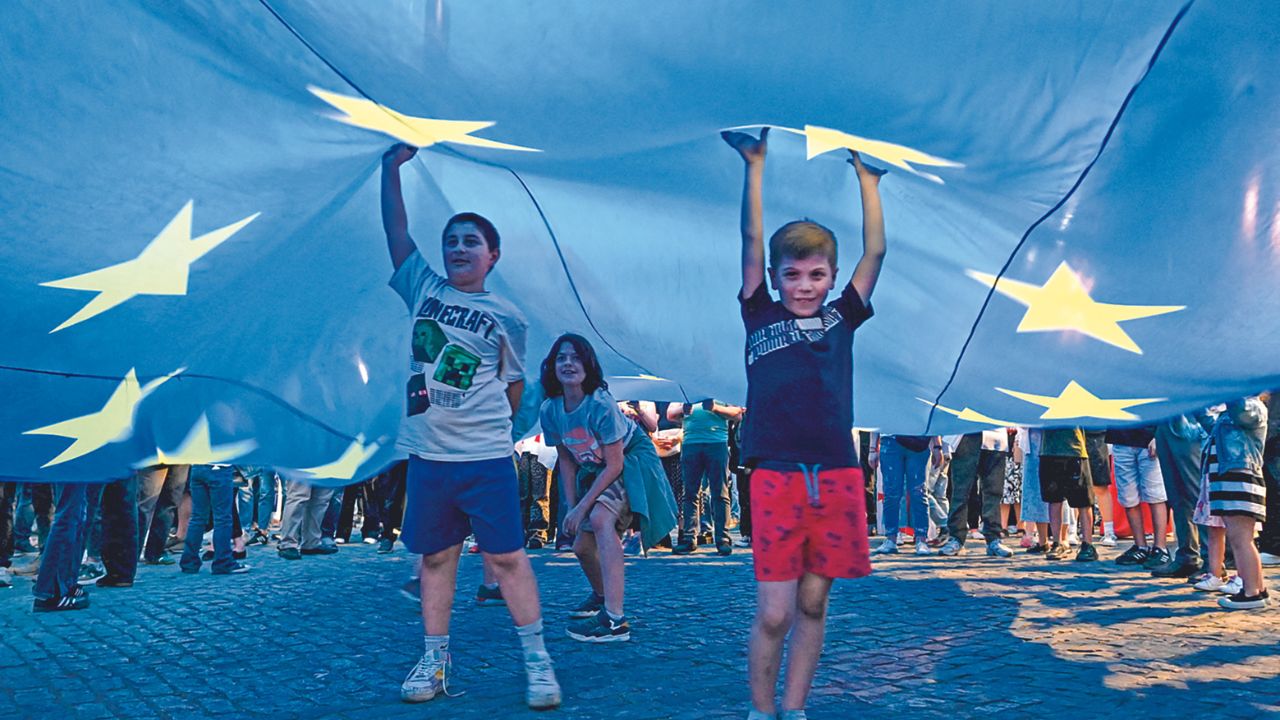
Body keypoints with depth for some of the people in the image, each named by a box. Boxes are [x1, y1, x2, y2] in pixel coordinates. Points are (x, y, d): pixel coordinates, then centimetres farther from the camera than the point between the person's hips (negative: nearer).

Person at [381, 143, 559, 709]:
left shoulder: (506, 317, 1)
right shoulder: (424, 289, 7)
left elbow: (512, 385, 7)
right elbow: (396, 230, 5)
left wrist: (489, 428, 7)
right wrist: (391, 167, 3)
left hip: (486, 458, -3)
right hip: (426, 455, 3)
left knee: (506, 556, 2)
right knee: (436, 556, 13)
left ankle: (537, 659, 13)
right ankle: (434, 659, 26)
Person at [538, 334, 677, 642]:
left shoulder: (601, 405, -30)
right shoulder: (549, 410, -12)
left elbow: (614, 464, -25)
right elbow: (566, 459, 1)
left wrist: (582, 507, -23)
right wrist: (571, 506, -6)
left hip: (631, 462, -7)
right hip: (594, 471, 7)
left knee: (600, 517, -33)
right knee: (581, 545, 10)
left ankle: (614, 619, -36)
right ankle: (600, 595, 45)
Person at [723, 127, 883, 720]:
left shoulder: (841, 319, 13)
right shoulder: (760, 317, 8)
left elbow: (875, 252, 14)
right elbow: (751, 243, 5)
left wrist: (867, 180, 19)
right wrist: (755, 167, 8)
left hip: (838, 480, 3)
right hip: (776, 478, -2)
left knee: (812, 606, 10)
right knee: (773, 613, -1)